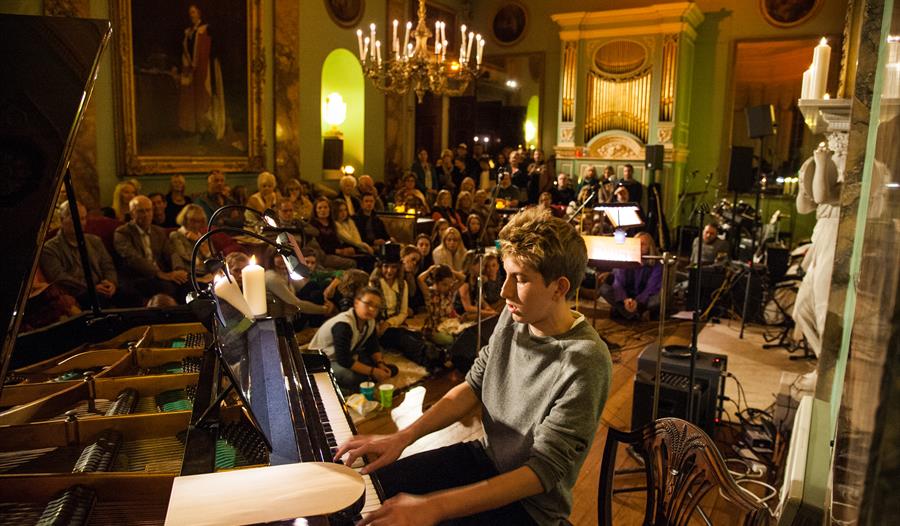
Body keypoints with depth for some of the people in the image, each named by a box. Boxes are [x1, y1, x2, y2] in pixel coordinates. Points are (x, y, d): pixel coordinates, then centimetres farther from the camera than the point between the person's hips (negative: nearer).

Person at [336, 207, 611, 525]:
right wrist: (403, 437, -9)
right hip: (485, 455, 6)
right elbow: (474, 387, 3)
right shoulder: (515, 316, -7)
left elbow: (544, 471, -27)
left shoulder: (585, 362, -28)